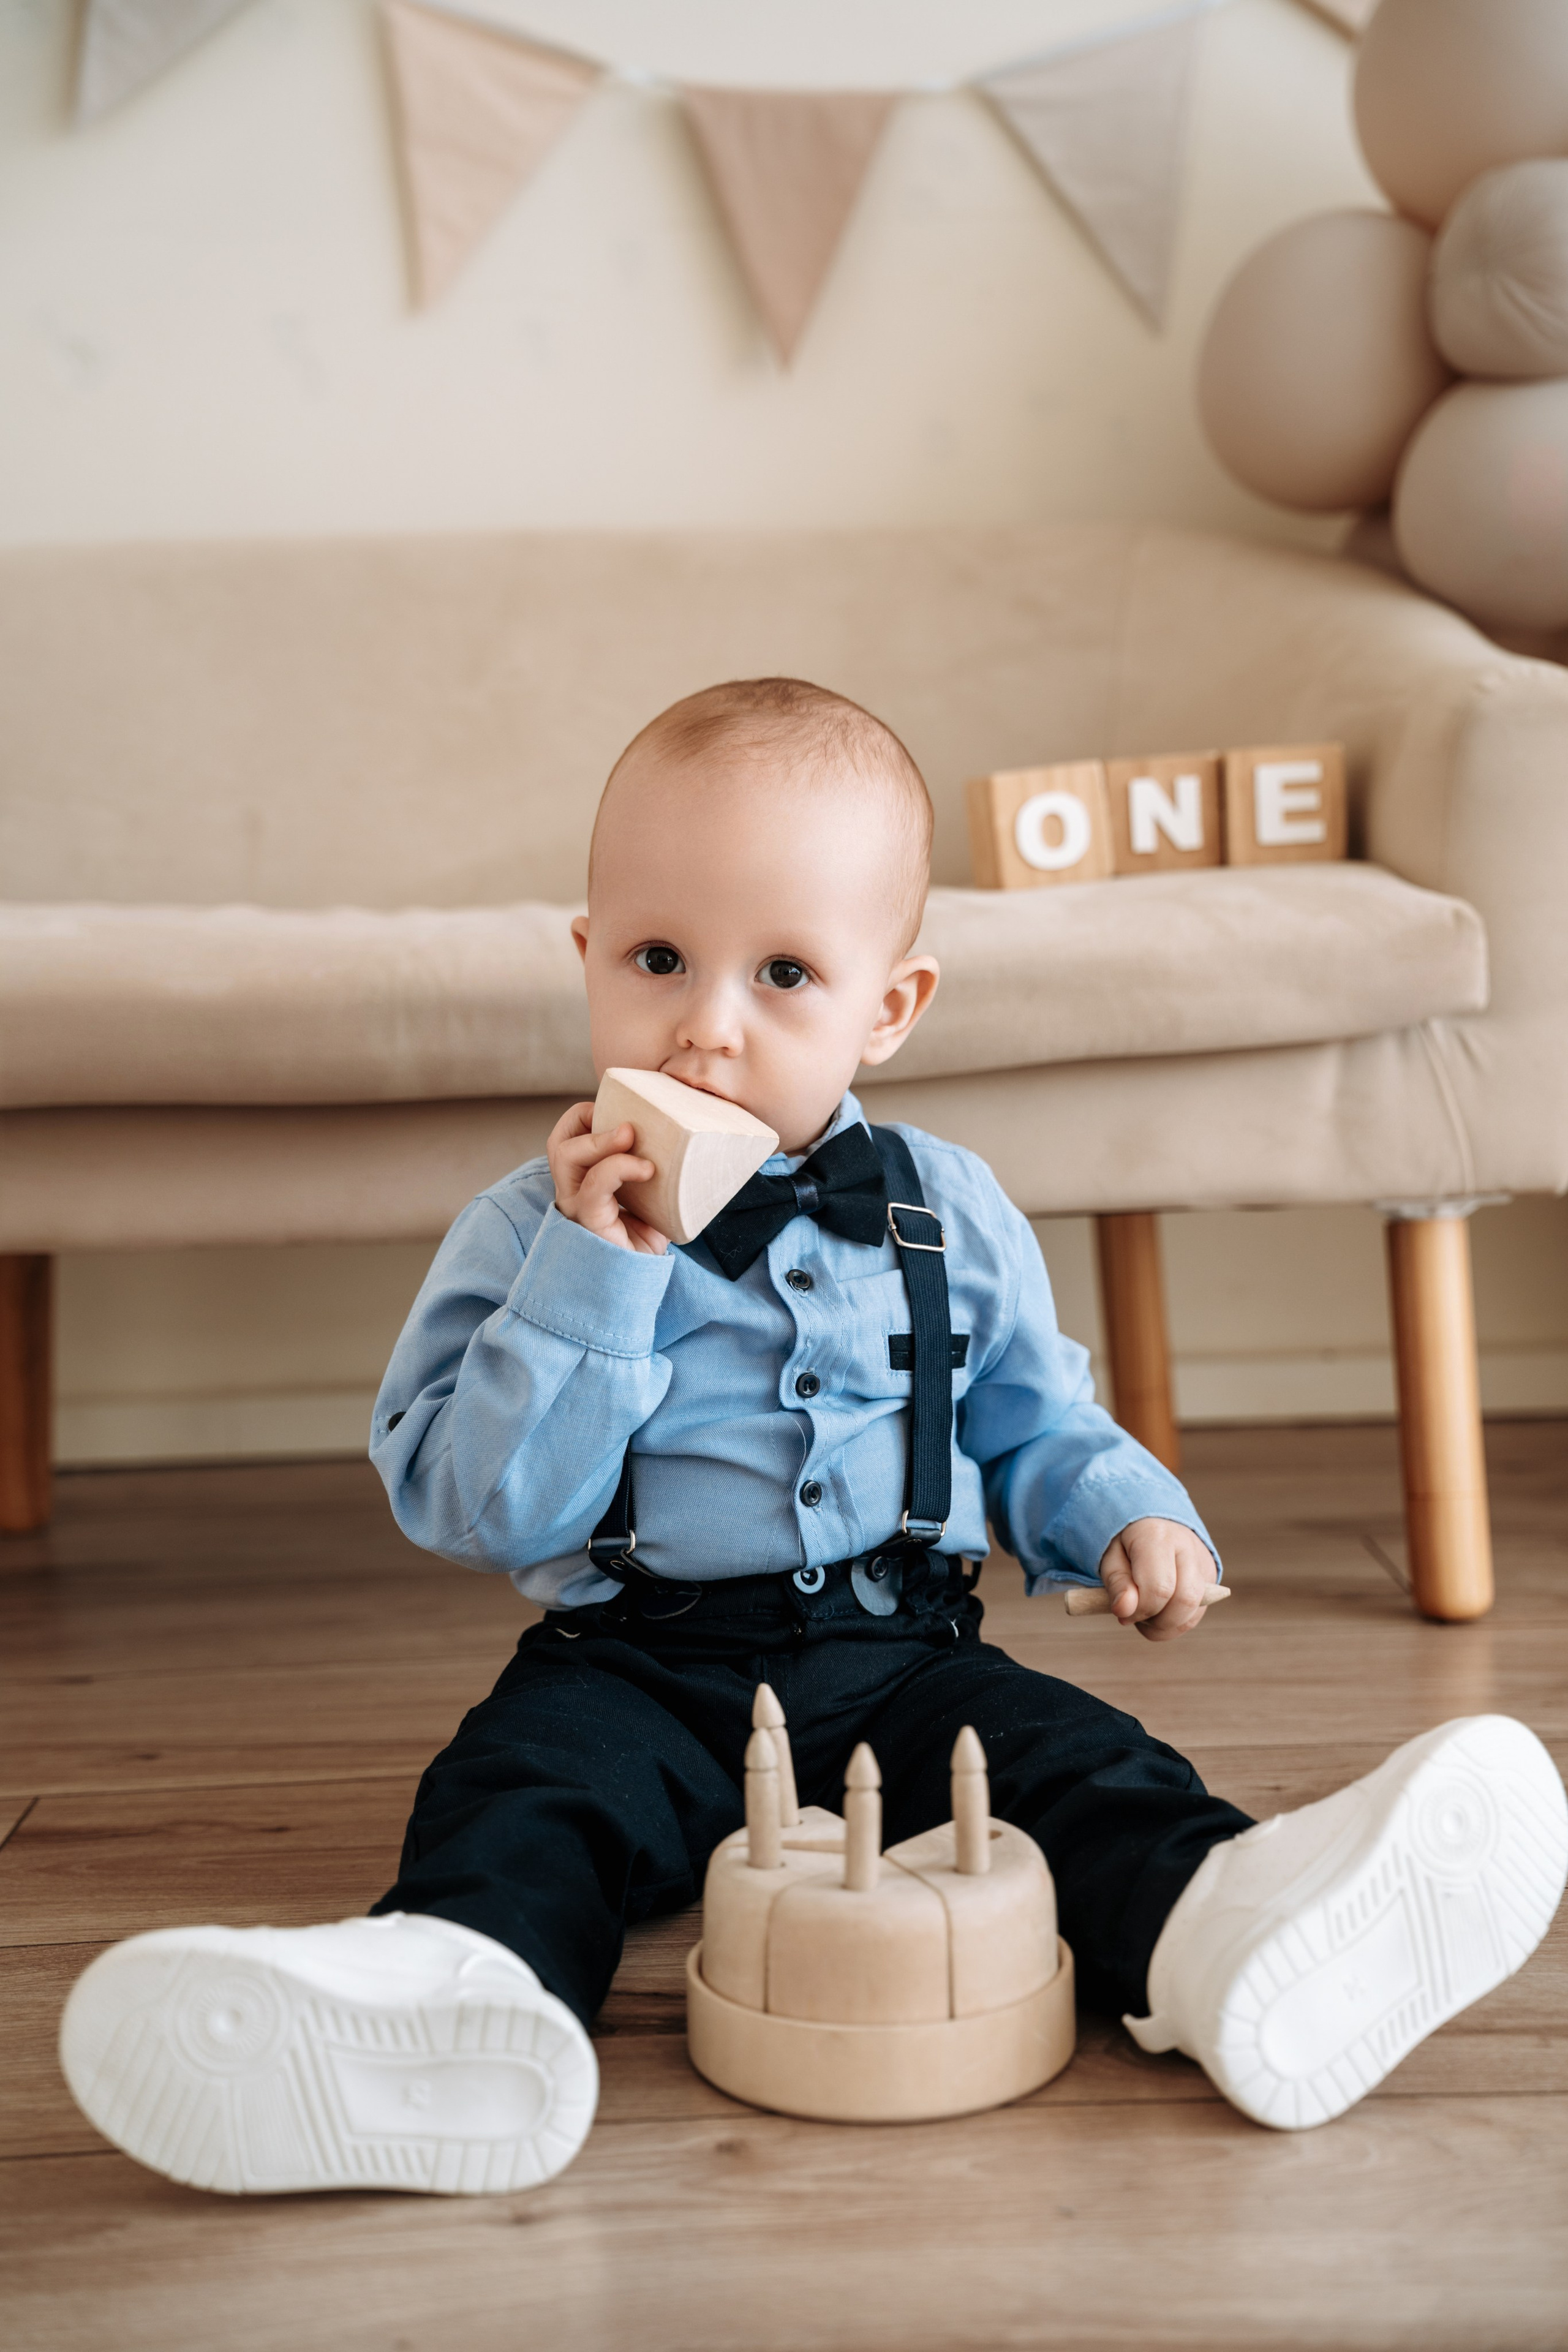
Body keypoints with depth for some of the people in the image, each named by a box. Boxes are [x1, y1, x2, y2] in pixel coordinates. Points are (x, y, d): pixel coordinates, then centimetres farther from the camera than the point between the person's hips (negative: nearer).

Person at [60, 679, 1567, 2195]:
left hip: (899, 1660, 2)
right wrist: (593, 1275, -17)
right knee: (519, 1779, -29)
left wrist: (1127, 1518, -1)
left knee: (1074, 1758, -24)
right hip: (637, 1671, -1)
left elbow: (1033, 1427, 21)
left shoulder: (948, 1216, 8)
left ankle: (1219, 1932, -49)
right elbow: (477, 1513, -9)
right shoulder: (529, 1236, 0)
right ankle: (448, 1983, -56)